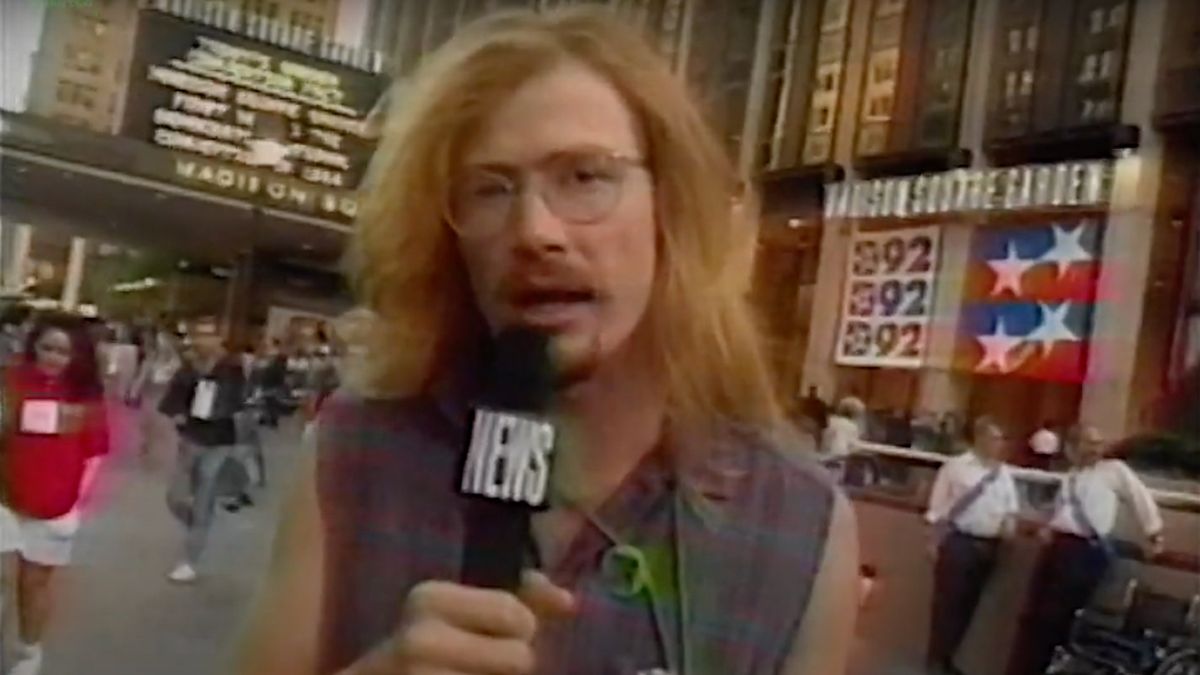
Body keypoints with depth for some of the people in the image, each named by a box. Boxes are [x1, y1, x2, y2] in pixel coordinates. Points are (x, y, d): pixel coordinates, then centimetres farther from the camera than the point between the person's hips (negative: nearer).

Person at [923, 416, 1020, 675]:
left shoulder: (1004, 473, 11)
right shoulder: (956, 466, -3)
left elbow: (1011, 508, 19)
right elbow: (938, 506, -3)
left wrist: (1009, 522, -3)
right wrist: (935, 540, -7)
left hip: (988, 545, 5)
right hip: (958, 541, -5)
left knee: (968, 603, 9)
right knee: (948, 600, -2)